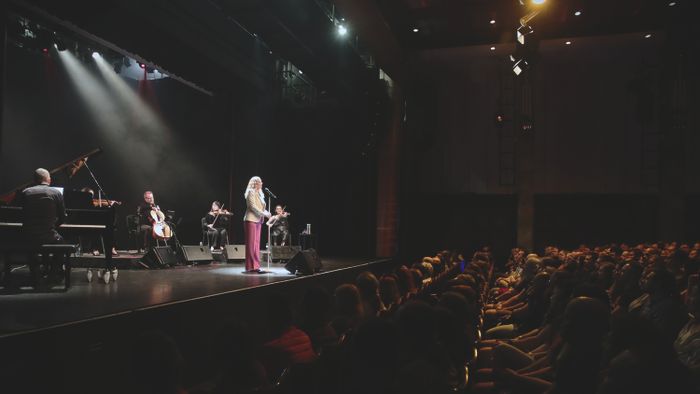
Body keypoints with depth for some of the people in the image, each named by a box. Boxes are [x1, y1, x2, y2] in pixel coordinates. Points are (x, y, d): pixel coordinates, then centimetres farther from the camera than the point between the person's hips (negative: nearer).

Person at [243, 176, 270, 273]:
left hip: (258, 220, 8)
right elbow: (253, 206, -15)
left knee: (256, 243, 6)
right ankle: (251, 266, -5)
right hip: (251, 220, -8)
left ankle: (255, 265, 8)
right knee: (251, 243, -7)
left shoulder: (259, 194, 20)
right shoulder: (251, 192, -5)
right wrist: (264, 214, -18)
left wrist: (266, 213, 1)